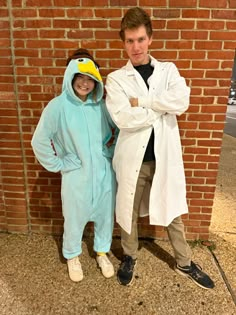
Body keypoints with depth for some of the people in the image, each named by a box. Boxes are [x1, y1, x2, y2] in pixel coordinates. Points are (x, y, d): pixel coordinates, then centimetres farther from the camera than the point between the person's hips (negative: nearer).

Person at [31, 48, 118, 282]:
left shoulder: (101, 104, -3)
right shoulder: (58, 106, -13)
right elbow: (39, 142, -9)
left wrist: (112, 151, 5)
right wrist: (58, 165, -7)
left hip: (104, 173, 3)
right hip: (76, 176, -3)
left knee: (105, 216, 18)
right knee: (75, 219, 15)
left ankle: (102, 252, 46)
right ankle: (72, 257, 45)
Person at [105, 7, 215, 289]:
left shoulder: (168, 70, 5)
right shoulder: (115, 78, -2)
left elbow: (182, 101, -15)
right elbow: (123, 118, -18)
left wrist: (140, 100, -15)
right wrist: (163, 108, -12)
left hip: (165, 156, 2)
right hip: (133, 158, -1)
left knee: (172, 211, 17)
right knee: (129, 211, 15)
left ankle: (184, 263, 40)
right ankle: (129, 257, 43)